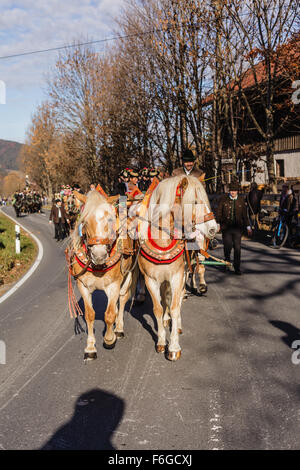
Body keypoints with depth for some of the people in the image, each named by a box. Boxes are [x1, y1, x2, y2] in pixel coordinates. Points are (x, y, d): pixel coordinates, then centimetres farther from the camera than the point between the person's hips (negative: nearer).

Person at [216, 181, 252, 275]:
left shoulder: (241, 200, 7)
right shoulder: (223, 199, 2)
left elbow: (244, 214, 13)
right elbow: (219, 212, 5)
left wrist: (248, 226, 11)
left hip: (237, 227, 1)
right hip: (226, 227, -1)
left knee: (237, 248, -2)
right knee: (228, 246, -2)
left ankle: (237, 268, 6)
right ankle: (227, 262, 27)